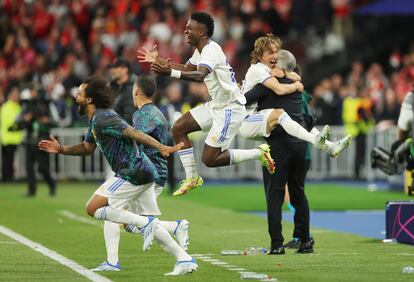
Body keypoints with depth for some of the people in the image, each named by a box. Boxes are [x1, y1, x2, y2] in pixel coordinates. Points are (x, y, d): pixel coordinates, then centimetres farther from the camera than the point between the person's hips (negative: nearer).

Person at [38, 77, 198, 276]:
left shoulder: (103, 118, -14)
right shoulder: (95, 120, 17)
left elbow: (135, 134, -23)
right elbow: (87, 148, 30)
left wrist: (161, 148, -30)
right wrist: (61, 150, 17)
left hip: (132, 174, -10)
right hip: (143, 173, 10)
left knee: (94, 208, -5)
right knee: (153, 225, 12)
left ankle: (144, 224, -13)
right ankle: (185, 260, 8)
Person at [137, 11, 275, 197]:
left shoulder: (211, 50, -22)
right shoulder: (201, 50, 8)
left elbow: (200, 75, -41)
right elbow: (187, 69, 27)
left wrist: (170, 72, -51)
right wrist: (158, 61, 22)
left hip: (230, 108, -10)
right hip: (216, 105, 10)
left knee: (209, 159, -11)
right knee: (178, 128, 4)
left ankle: (259, 154, 1)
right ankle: (192, 178, 11)